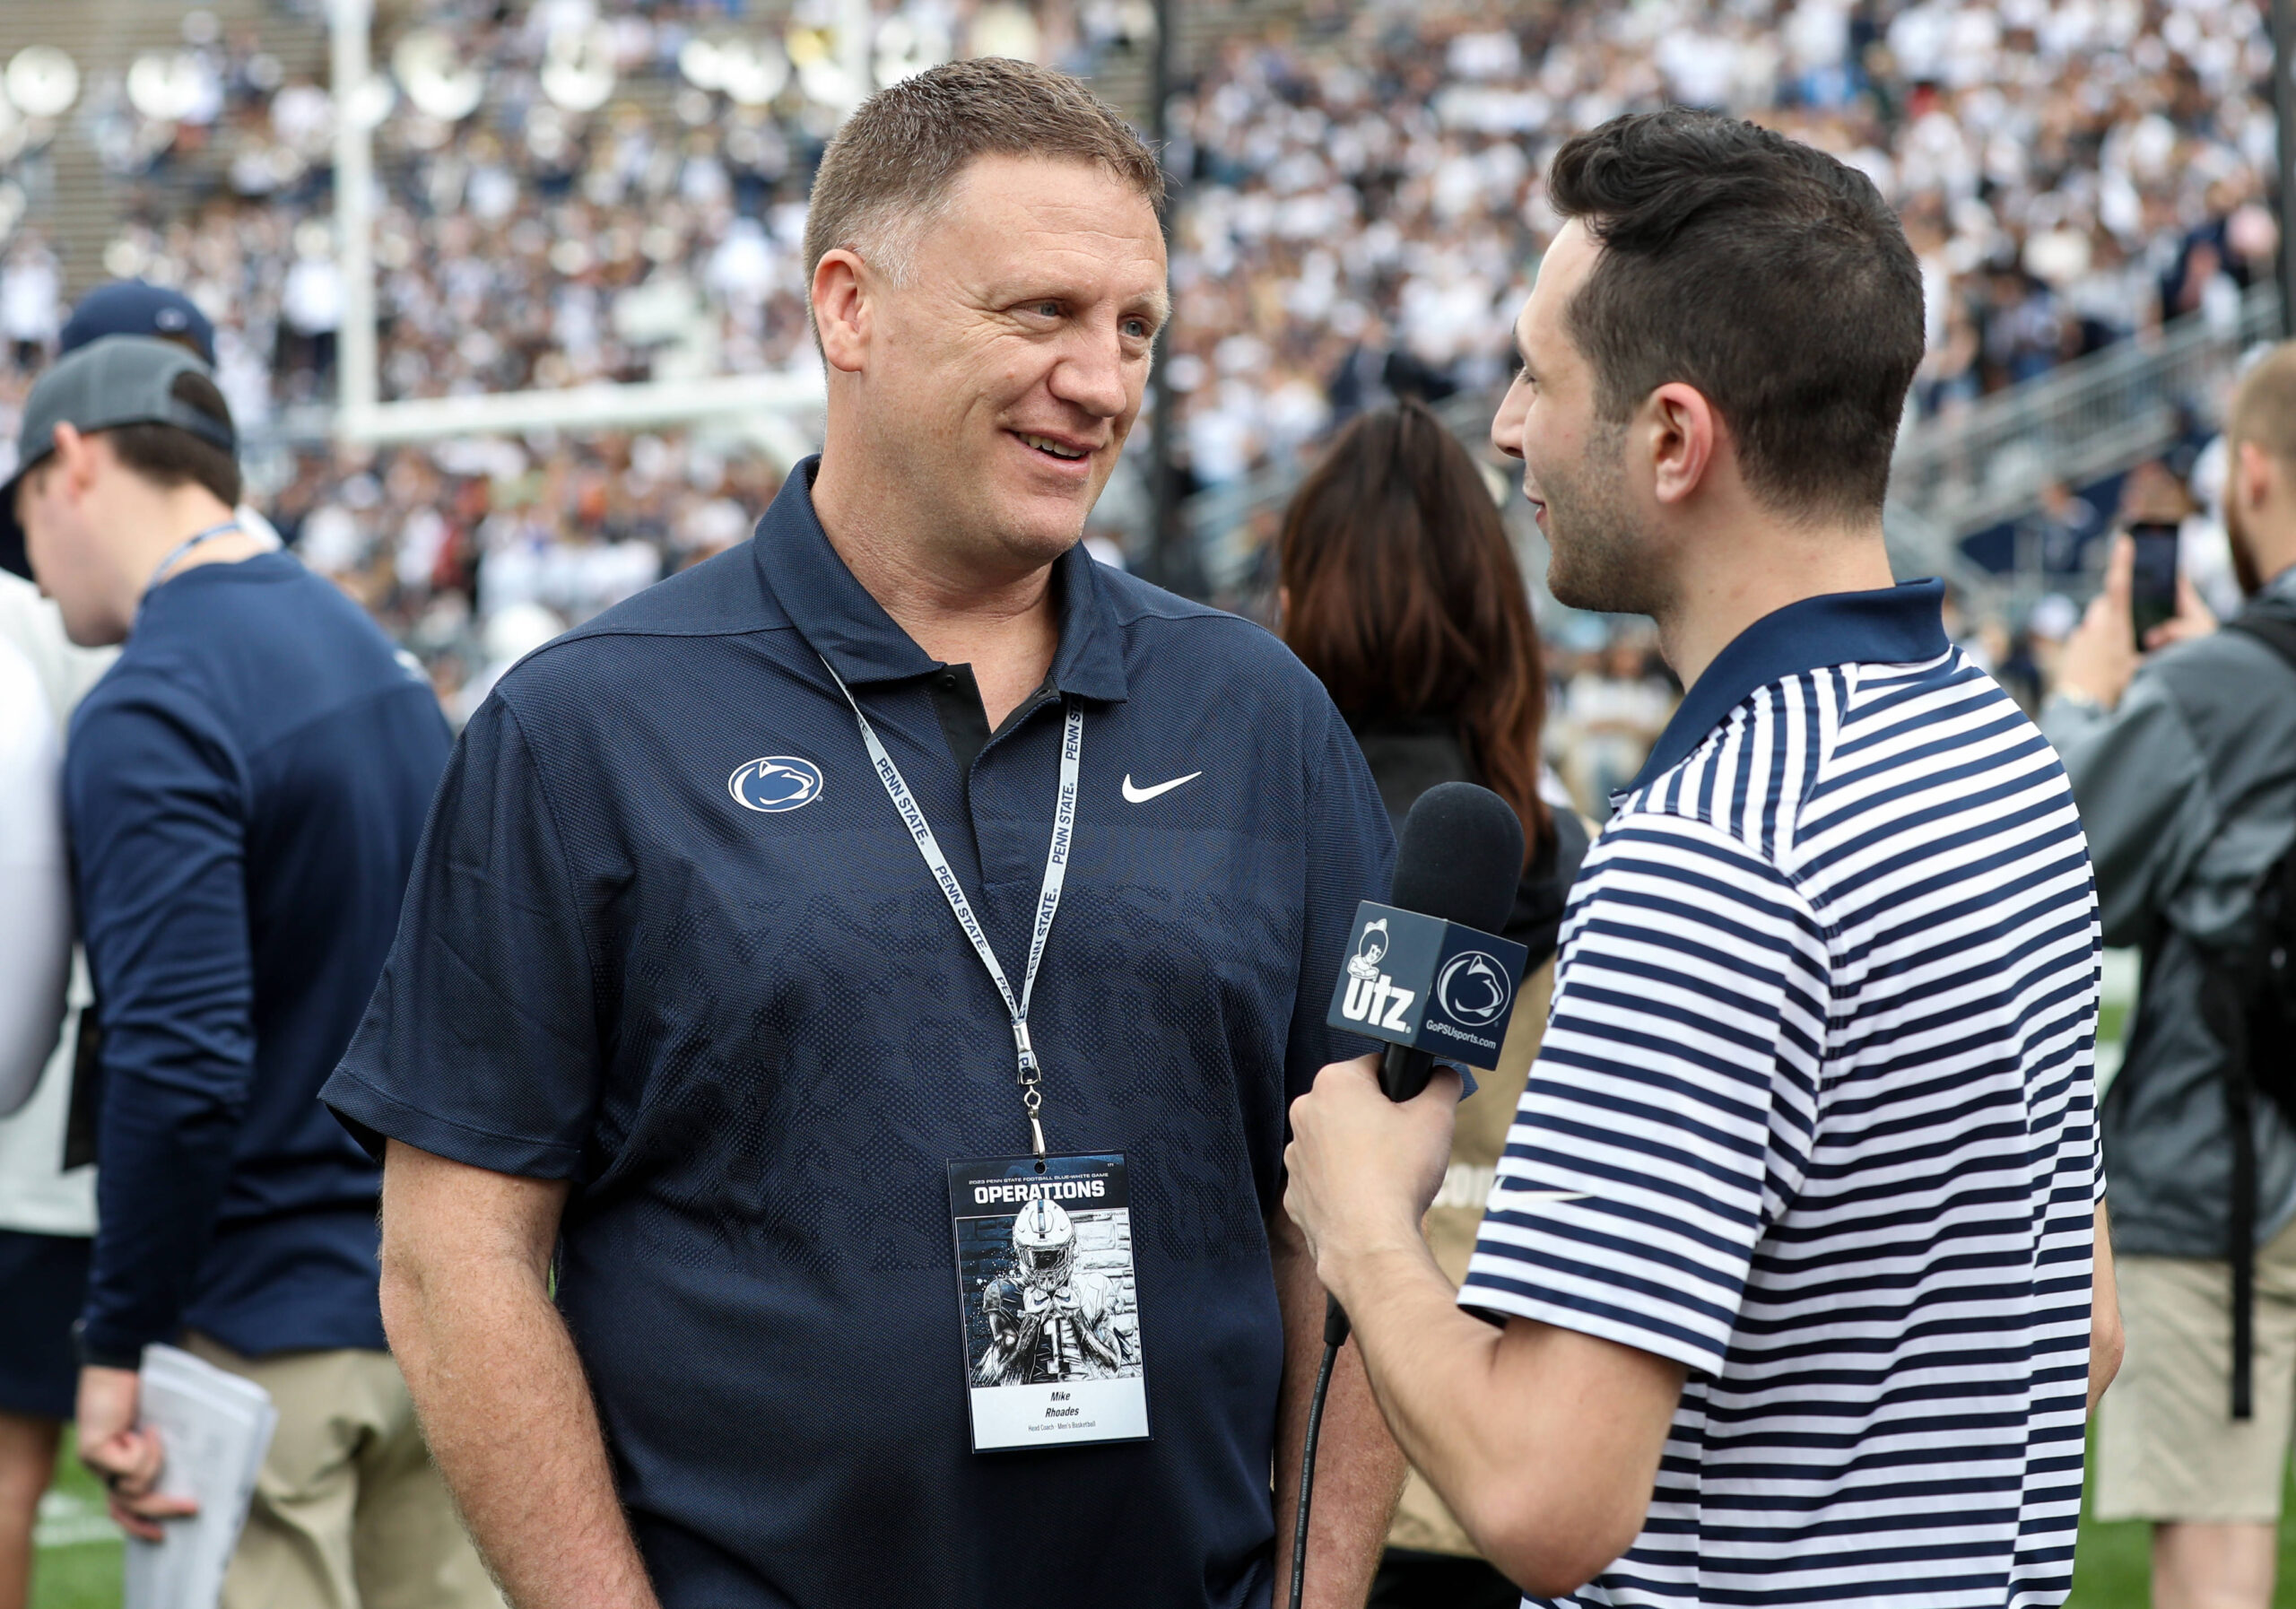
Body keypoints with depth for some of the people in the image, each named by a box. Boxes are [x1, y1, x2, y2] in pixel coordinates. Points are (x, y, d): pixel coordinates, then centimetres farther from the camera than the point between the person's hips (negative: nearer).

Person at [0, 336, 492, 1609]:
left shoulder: (149, 713, -16)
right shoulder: (370, 651, 12)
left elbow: (179, 1062, -25)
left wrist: (115, 1348, -18)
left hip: (267, 1326, -9)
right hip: (430, 1294, 9)